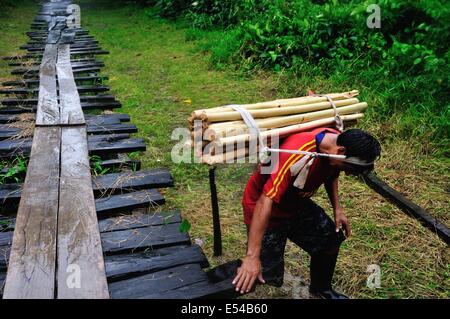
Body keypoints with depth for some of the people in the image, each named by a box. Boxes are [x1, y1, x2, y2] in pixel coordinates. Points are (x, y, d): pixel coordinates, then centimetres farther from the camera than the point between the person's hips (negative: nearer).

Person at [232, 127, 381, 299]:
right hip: (265, 210, -8)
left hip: (296, 203, 8)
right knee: (269, 278, -10)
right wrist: (252, 256, -45)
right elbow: (265, 201, -42)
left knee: (332, 239, 13)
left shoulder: (337, 141, -12)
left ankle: (321, 288, 39)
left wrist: (337, 208, 1)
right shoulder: (297, 155, -38)